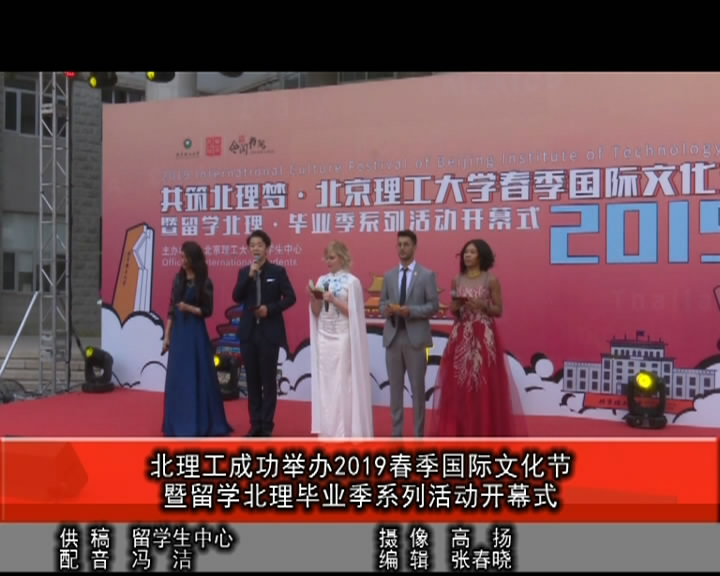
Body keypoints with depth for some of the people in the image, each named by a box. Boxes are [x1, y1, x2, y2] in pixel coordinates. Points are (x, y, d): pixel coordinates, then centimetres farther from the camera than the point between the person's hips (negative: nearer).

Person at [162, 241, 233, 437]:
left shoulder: (205, 282, -5)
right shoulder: (178, 279, 7)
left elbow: (207, 311, -5)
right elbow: (171, 309, 9)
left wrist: (189, 308, -20)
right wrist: (167, 336, 6)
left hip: (196, 333, -5)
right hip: (178, 333, 5)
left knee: (199, 377, -3)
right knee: (177, 379, 7)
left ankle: (201, 424, 6)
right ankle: (179, 423, 17)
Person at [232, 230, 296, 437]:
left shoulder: (278, 271, -1)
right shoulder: (244, 272, 7)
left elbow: (290, 298, -4)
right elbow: (237, 298, -4)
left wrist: (270, 309, -16)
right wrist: (249, 275, -14)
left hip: (270, 332, -3)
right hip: (248, 332, 3)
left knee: (268, 380, 2)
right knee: (252, 380, 7)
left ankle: (267, 425, 8)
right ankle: (255, 424, 15)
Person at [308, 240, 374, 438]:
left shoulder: (352, 282, -6)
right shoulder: (322, 280, 10)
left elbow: (354, 313, -9)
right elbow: (317, 312, 10)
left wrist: (333, 300, -17)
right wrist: (313, 298, -8)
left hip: (343, 338, -5)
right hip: (323, 338, 6)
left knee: (343, 384, -3)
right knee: (325, 384, 7)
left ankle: (345, 430, 4)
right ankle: (328, 429, 14)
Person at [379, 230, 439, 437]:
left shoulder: (427, 275, 0)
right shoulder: (389, 275, 12)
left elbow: (434, 306, -4)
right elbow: (382, 302, 14)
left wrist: (411, 311, -18)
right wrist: (386, 310, -9)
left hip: (416, 338, -3)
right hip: (393, 337, 4)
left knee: (418, 389, 3)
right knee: (395, 388, 8)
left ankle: (419, 435, 12)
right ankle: (396, 433, 17)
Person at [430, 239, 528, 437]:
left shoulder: (491, 280, -1)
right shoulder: (457, 280, 10)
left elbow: (499, 310, 0)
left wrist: (482, 305, -16)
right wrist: (456, 305, -7)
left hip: (484, 337, -3)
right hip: (461, 337, 4)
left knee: (484, 386, -2)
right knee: (458, 385, 3)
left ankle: (486, 431, 8)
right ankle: (460, 431, 12)